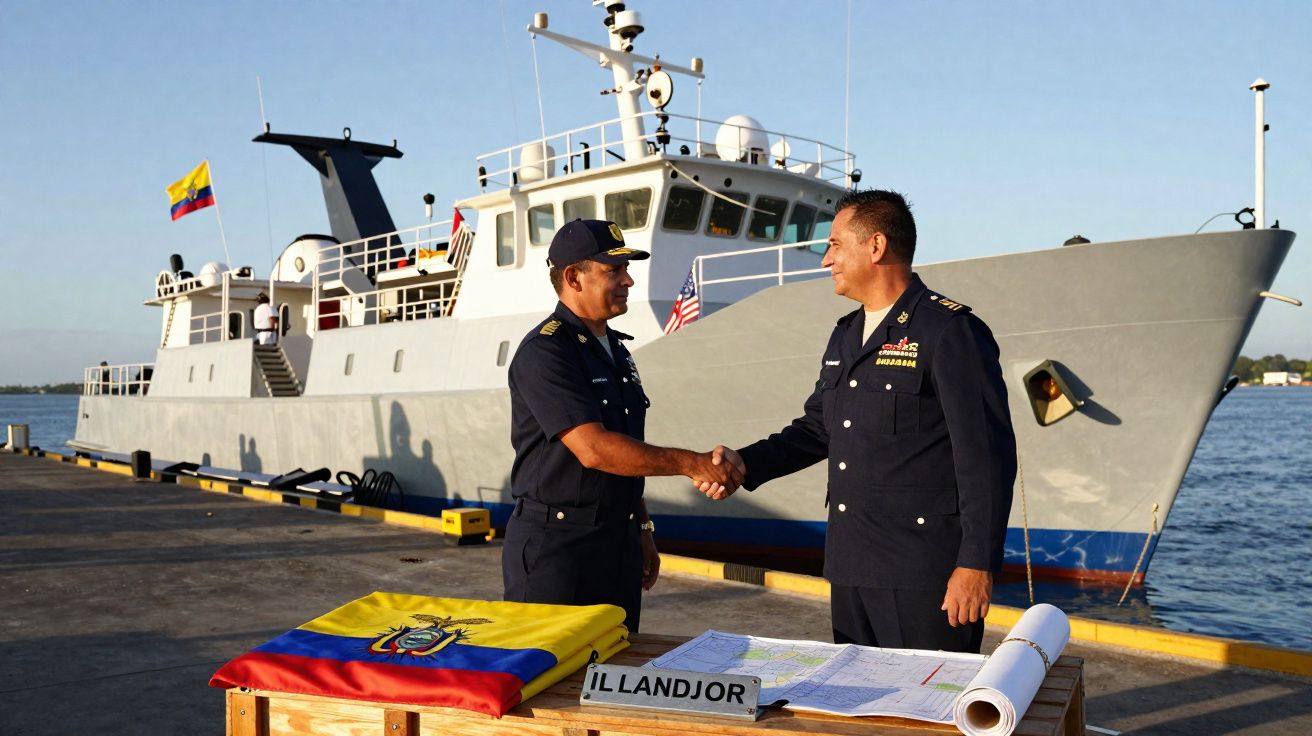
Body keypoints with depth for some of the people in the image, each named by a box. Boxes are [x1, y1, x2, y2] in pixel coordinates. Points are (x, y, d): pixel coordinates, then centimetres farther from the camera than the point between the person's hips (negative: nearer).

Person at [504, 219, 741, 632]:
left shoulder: (616, 349, 14)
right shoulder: (544, 351, -15)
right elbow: (593, 449, -24)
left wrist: (642, 529, 20)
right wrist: (691, 464, -22)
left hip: (619, 541, 8)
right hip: (555, 547, -8)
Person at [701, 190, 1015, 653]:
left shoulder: (950, 331, -12)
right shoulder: (846, 337, 14)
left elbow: (986, 457, -15)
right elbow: (817, 427, 22)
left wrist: (976, 564, -18)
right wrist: (747, 464, 7)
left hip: (924, 575, -8)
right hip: (851, 570, 8)